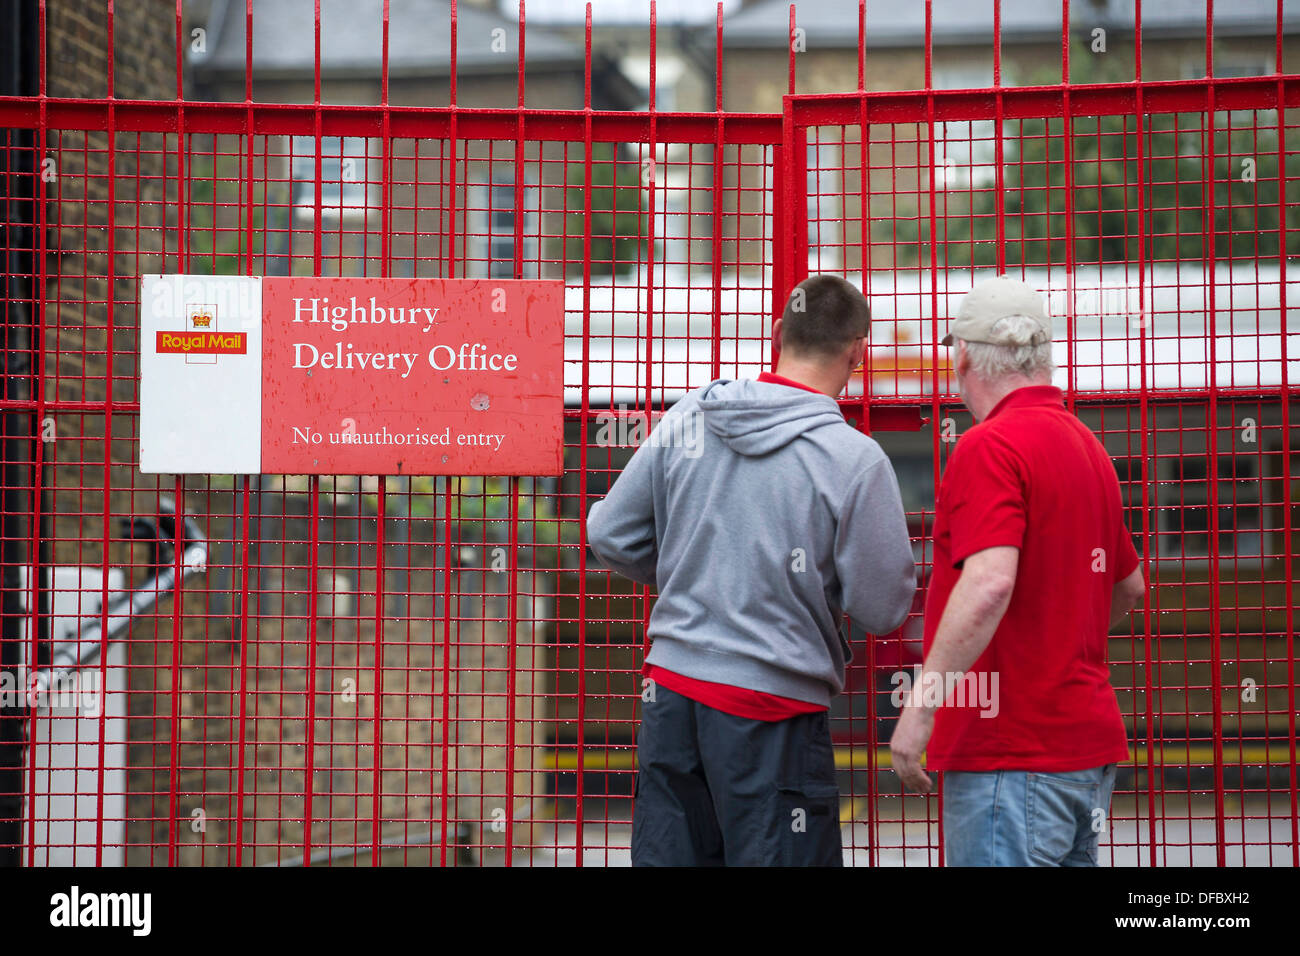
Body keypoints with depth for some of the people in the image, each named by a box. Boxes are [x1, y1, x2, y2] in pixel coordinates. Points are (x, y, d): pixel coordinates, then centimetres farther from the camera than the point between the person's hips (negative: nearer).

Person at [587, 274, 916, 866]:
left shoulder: (684, 421, 2)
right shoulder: (857, 459, -11)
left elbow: (610, 537, 8)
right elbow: (882, 610, -7)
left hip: (668, 690, 5)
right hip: (772, 713, -5)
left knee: (666, 856, 12)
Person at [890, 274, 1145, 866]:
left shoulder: (989, 447, -13)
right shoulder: (1085, 445, 15)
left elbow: (989, 583, -27)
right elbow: (1128, 584, 26)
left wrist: (920, 706, -25)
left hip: (1013, 753, -9)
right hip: (1090, 742, 9)